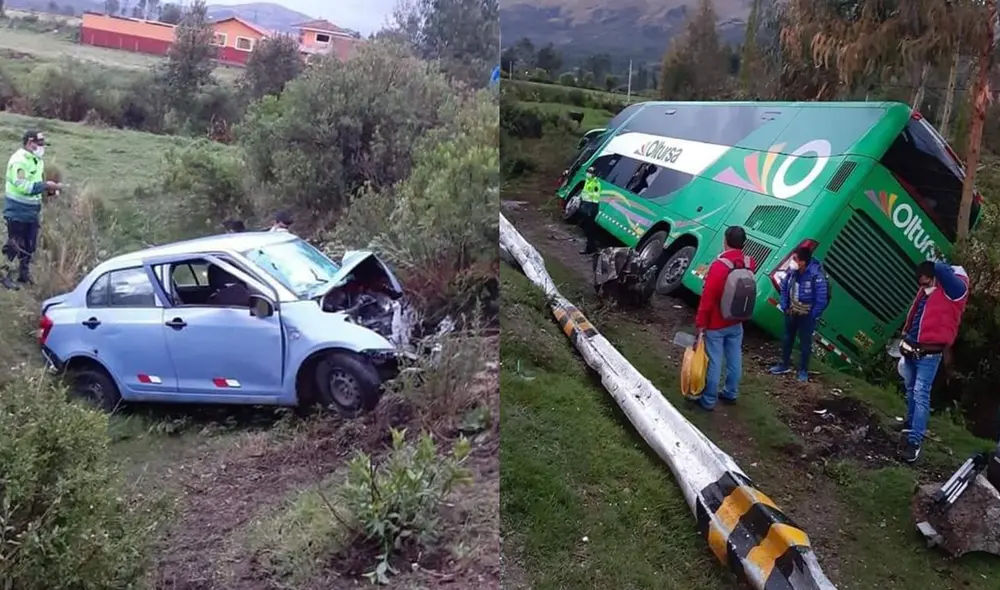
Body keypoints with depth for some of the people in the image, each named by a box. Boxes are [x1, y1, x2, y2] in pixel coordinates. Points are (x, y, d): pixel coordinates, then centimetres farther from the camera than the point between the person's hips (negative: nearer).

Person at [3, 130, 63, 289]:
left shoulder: (37, 160, 9)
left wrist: (50, 186, -1)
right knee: (14, 245, -1)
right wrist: (45, 185, -25)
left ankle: (24, 274, 27)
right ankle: (5, 275, 9)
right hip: (17, 211, -8)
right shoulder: (19, 160, -19)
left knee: (29, 246, 15)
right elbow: (22, 186, -27)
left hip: (32, 211, 8)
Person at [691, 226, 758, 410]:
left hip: (716, 326, -6)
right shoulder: (749, 264, -6)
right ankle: (731, 393, 32)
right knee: (734, 360, 16)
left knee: (713, 362, 3)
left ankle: (708, 400, 14)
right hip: (736, 324, 6)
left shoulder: (719, 266, -24)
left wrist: (700, 325, -13)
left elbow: (707, 299, -20)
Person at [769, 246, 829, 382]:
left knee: (805, 343, 9)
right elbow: (784, 288, 5)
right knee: (787, 338, 19)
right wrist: (784, 307, 2)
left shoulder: (816, 276, -28)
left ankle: (803, 371, 24)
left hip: (806, 315, -6)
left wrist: (812, 316, -16)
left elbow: (822, 299, -23)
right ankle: (785, 365, 36)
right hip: (791, 312, 6)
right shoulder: (792, 272, -11)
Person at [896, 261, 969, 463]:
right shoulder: (924, 291, 10)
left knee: (921, 395, -12)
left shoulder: (955, 290, -13)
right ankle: (911, 422, 41)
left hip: (929, 354, -7)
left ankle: (915, 441, -12)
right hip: (912, 349, 8)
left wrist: (939, 267, -6)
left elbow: (941, 269, -27)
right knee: (910, 389, 21)